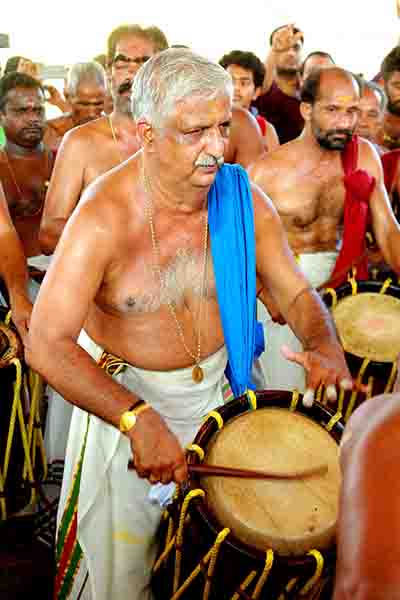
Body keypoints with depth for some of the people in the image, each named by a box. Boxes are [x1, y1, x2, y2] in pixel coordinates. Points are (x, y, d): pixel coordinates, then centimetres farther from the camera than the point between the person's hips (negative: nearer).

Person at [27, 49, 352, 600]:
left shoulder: (244, 199, -14)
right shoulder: (104, 218, -27)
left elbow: (295, 292, -2)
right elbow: (46, 345, -32)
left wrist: (326, 348, -24)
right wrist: (138, 418, -43)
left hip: (214, 386, 4)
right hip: (123, 395, -4)